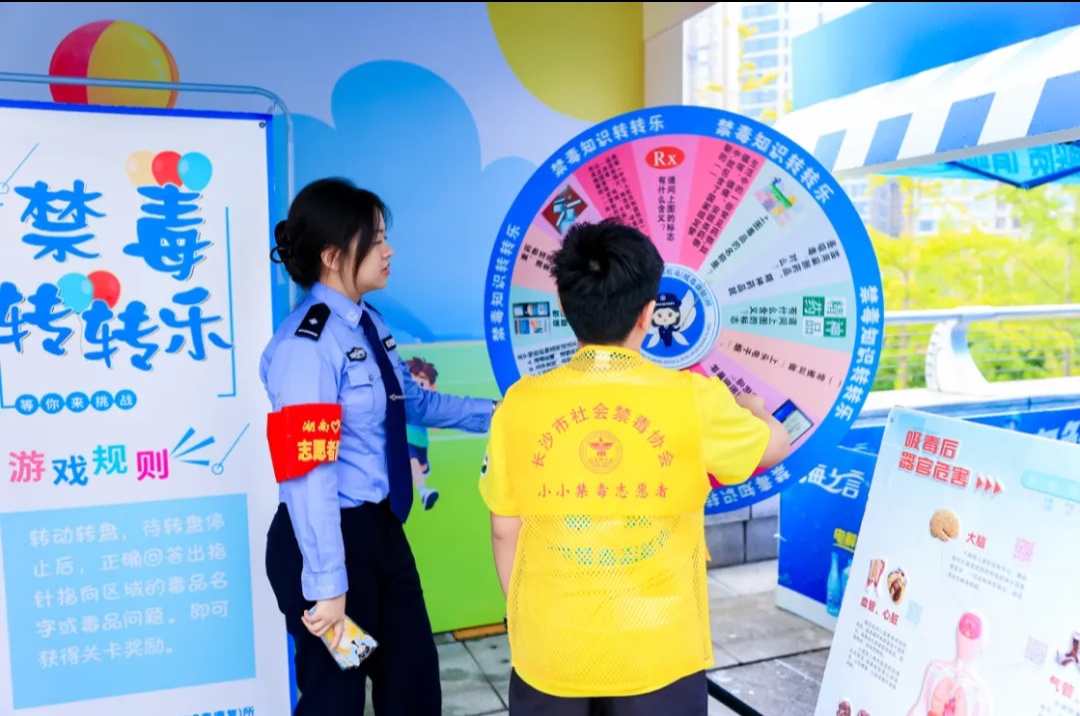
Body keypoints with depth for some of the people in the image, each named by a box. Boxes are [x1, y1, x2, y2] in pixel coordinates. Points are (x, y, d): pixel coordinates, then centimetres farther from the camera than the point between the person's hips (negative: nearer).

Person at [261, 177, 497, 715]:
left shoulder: (368, 324, 4)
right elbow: (308, 474, -26)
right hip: (332, 539, -8)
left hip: (381, 528, 8)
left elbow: (411, 403, 18)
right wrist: (326, 582, -24)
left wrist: (493, 413, 17)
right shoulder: (307, 344, -24)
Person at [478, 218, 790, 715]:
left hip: (550, 653, 2)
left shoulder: (520, 404, -9)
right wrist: (751, 408, 30)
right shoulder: (694, 400, -12)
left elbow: (505, 531, 1)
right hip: (659, 654, -1)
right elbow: (776, 447, 8)